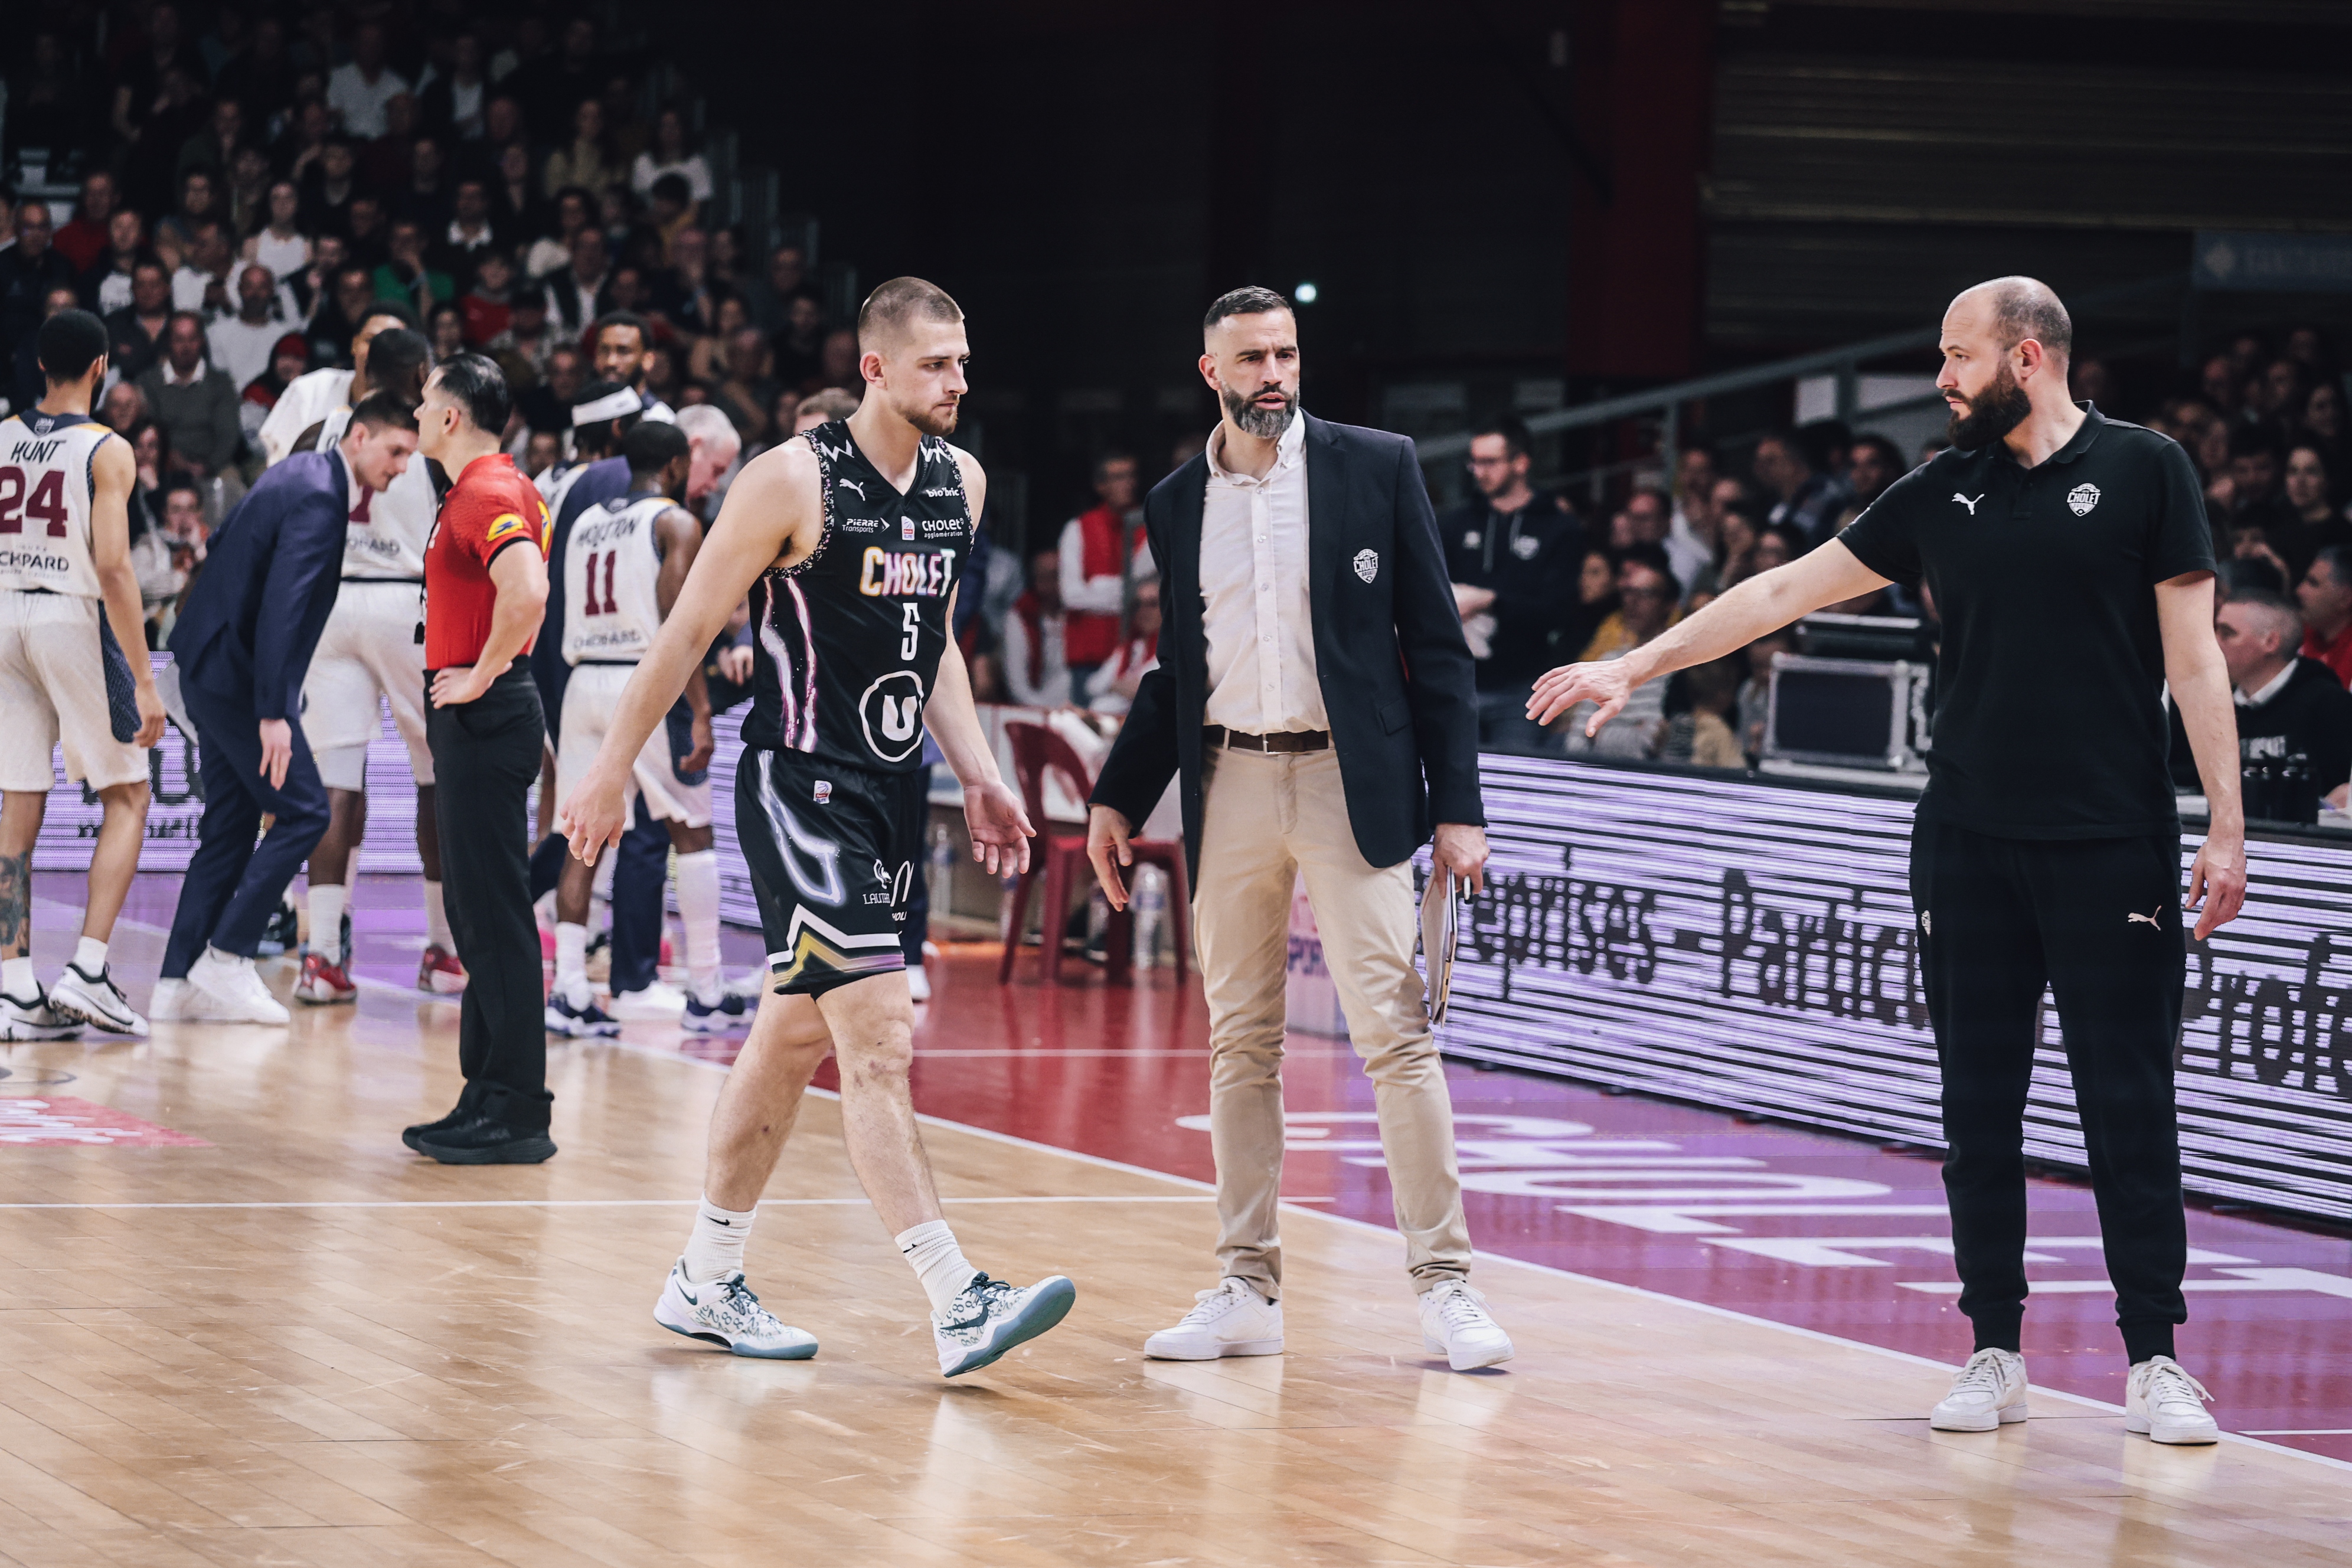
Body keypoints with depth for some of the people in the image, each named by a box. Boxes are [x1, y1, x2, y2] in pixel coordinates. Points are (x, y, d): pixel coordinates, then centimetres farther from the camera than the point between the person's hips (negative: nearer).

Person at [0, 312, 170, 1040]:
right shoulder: (106, 451, -9)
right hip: (74, 617, -5)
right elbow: (113, 570, -15)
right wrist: (143, 681, -13)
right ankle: (87, 972, -6)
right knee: (127, 798, 6)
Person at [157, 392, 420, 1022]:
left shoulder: (303, 474, 12)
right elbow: (281, 609, -26)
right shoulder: (318, 498, -18)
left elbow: (222, 546, 23)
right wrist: (273, 714, -29)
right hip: (236, 672, -10)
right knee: (303, 811, -7)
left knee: (230, 827, 11)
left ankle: (179, 982, 10)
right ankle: (226, 959, -6)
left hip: (210, 664, 10)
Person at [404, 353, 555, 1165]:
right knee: (478, 915, 13)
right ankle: (489, 1098, 17)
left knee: (495, 917, -9)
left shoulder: (485, 495, -15)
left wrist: (480, 676, -21)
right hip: (476, 725, 11)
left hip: (484, 722, -11)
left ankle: (516, 1114, -8)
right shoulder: (498, 487, 17)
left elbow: (528, 590, -32)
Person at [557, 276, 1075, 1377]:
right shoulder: (795, 481, -13)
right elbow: (689, 628, -8)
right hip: (801, 787, -8)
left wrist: (978, 777, 13)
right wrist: (614, 769, -6)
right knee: (878, 1045, -14)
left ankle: (706, 1283, 26)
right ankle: (959, 1307, -18)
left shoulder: (961, 484, 8)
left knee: (795, 1033, 15)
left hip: (893, 790, 8)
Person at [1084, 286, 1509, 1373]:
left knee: (1396, 1035, -8)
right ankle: (1247, 1291, 11)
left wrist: (1458, 808, -5)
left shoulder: (1375, 467, 1)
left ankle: (1445, 1284, -5)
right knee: (1240, 1045, 6)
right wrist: (1116, 798, 11)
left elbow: (1436, 646, 0)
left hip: (1349, 785, -3)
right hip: (1228, 787, 4)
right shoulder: (1177, 504, 10)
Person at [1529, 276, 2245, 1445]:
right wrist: (1637, 667, 12)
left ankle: (2155, 1360, 2)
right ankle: (1995, 1356, 12)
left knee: (2129, 1104, -3)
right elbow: (1785, 591, 15)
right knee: (1979, 1106, 5)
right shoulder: (1943, 495, 11)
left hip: (2112, 844, -4)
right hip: (1970, 841, 4)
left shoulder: (2143, 472, 0)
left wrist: (2228, 826, -8)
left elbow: (2192, 657, -2)